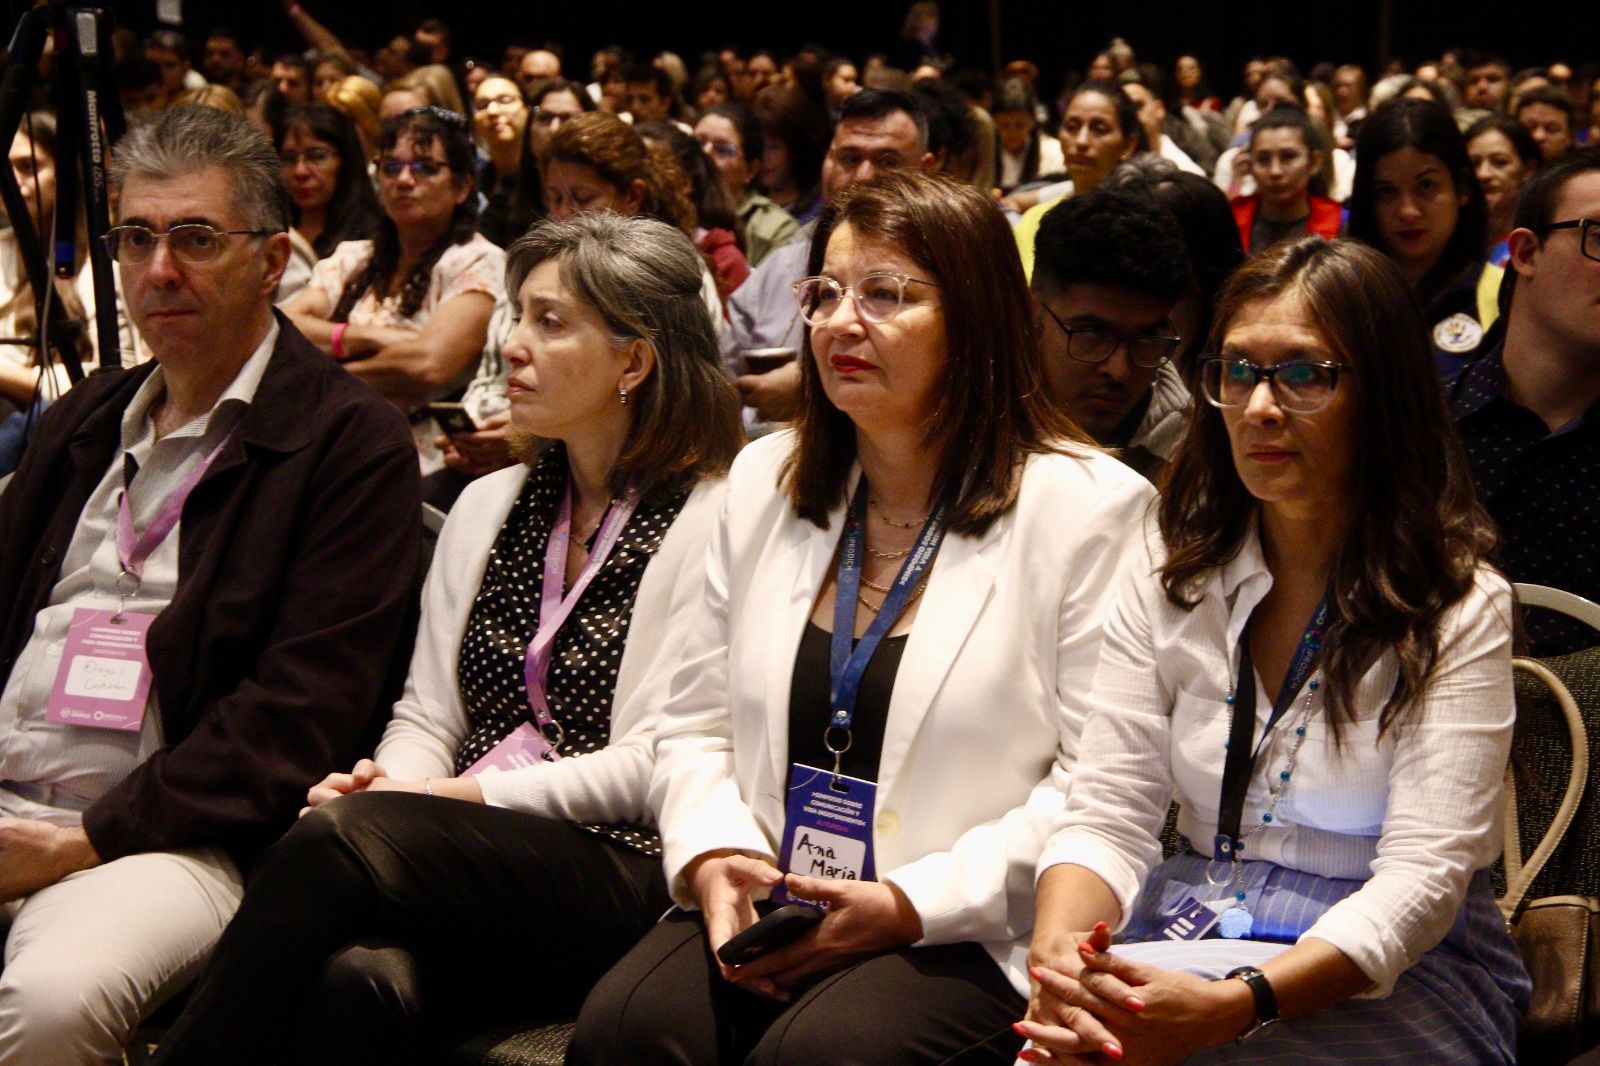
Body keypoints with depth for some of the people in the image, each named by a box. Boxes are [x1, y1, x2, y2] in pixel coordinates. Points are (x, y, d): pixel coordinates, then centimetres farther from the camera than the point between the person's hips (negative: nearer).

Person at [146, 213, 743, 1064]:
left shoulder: (709, 523, 0)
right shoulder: (487, 506, 21)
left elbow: (654, 768, -6)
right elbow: (427, 716, 18)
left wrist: (463, 795, -10)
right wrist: (386, 783, -5)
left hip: (615, 875, -4)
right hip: (465, 863, 5)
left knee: (340, 838, -32)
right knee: (358, 978, -33)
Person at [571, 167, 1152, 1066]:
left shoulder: (1087, 508, -4)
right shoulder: (766, 481, 15)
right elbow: (697, 723, 17)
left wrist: (912, 905, -15)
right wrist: (713, 855, -3)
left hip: (971, 937, -4)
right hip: (758, 913, 4)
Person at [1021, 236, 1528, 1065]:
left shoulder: (1459, 607, -6)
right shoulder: (1172, 576, 7)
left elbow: (1422, 877, -15)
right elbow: (1107, 815, 0)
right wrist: (1056, 951, -23)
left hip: (1390, 982, -4)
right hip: (1185, 944, 4)